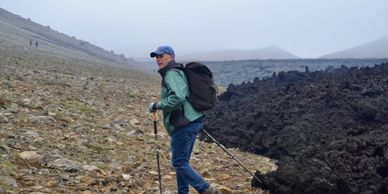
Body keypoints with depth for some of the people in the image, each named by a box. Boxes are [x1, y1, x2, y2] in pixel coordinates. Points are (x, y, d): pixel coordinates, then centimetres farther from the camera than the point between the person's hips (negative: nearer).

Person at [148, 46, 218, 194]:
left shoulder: (171, 74, -11)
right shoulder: (179, 72, 20)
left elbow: (178, 97, -27)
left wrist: (157, 105, -17)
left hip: (184, 124, -10)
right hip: (192, 121, 10)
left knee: (179, 162, -8)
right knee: (182, 161, 16)